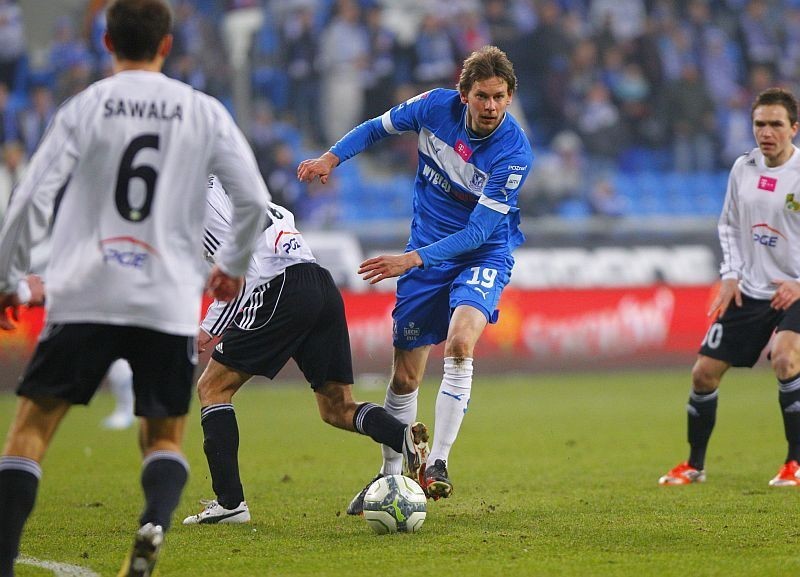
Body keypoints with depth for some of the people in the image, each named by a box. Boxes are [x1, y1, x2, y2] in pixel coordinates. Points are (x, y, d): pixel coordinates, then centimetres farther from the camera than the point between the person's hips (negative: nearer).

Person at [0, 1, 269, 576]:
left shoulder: (84, 107, 2)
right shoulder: (204, 112, 6)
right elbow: (255, 200, 4)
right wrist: (233, 264, 22)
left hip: (85, 296, -1)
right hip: (170, 302, 1)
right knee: (165, 438, 14)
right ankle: (155, 521, -17)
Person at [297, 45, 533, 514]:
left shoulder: (514, 152, -23)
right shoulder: (436, 106, -12)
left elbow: (479, 231, -23)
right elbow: (380, 127, 9)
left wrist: (413, 259, -28)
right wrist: (333, 157, -4)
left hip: (483, 254, -4)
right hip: (425, 254, 4)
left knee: (460, 342, -32)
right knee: (405, 376, 5)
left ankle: (437, 464, -27)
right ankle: (389, 478, 23)